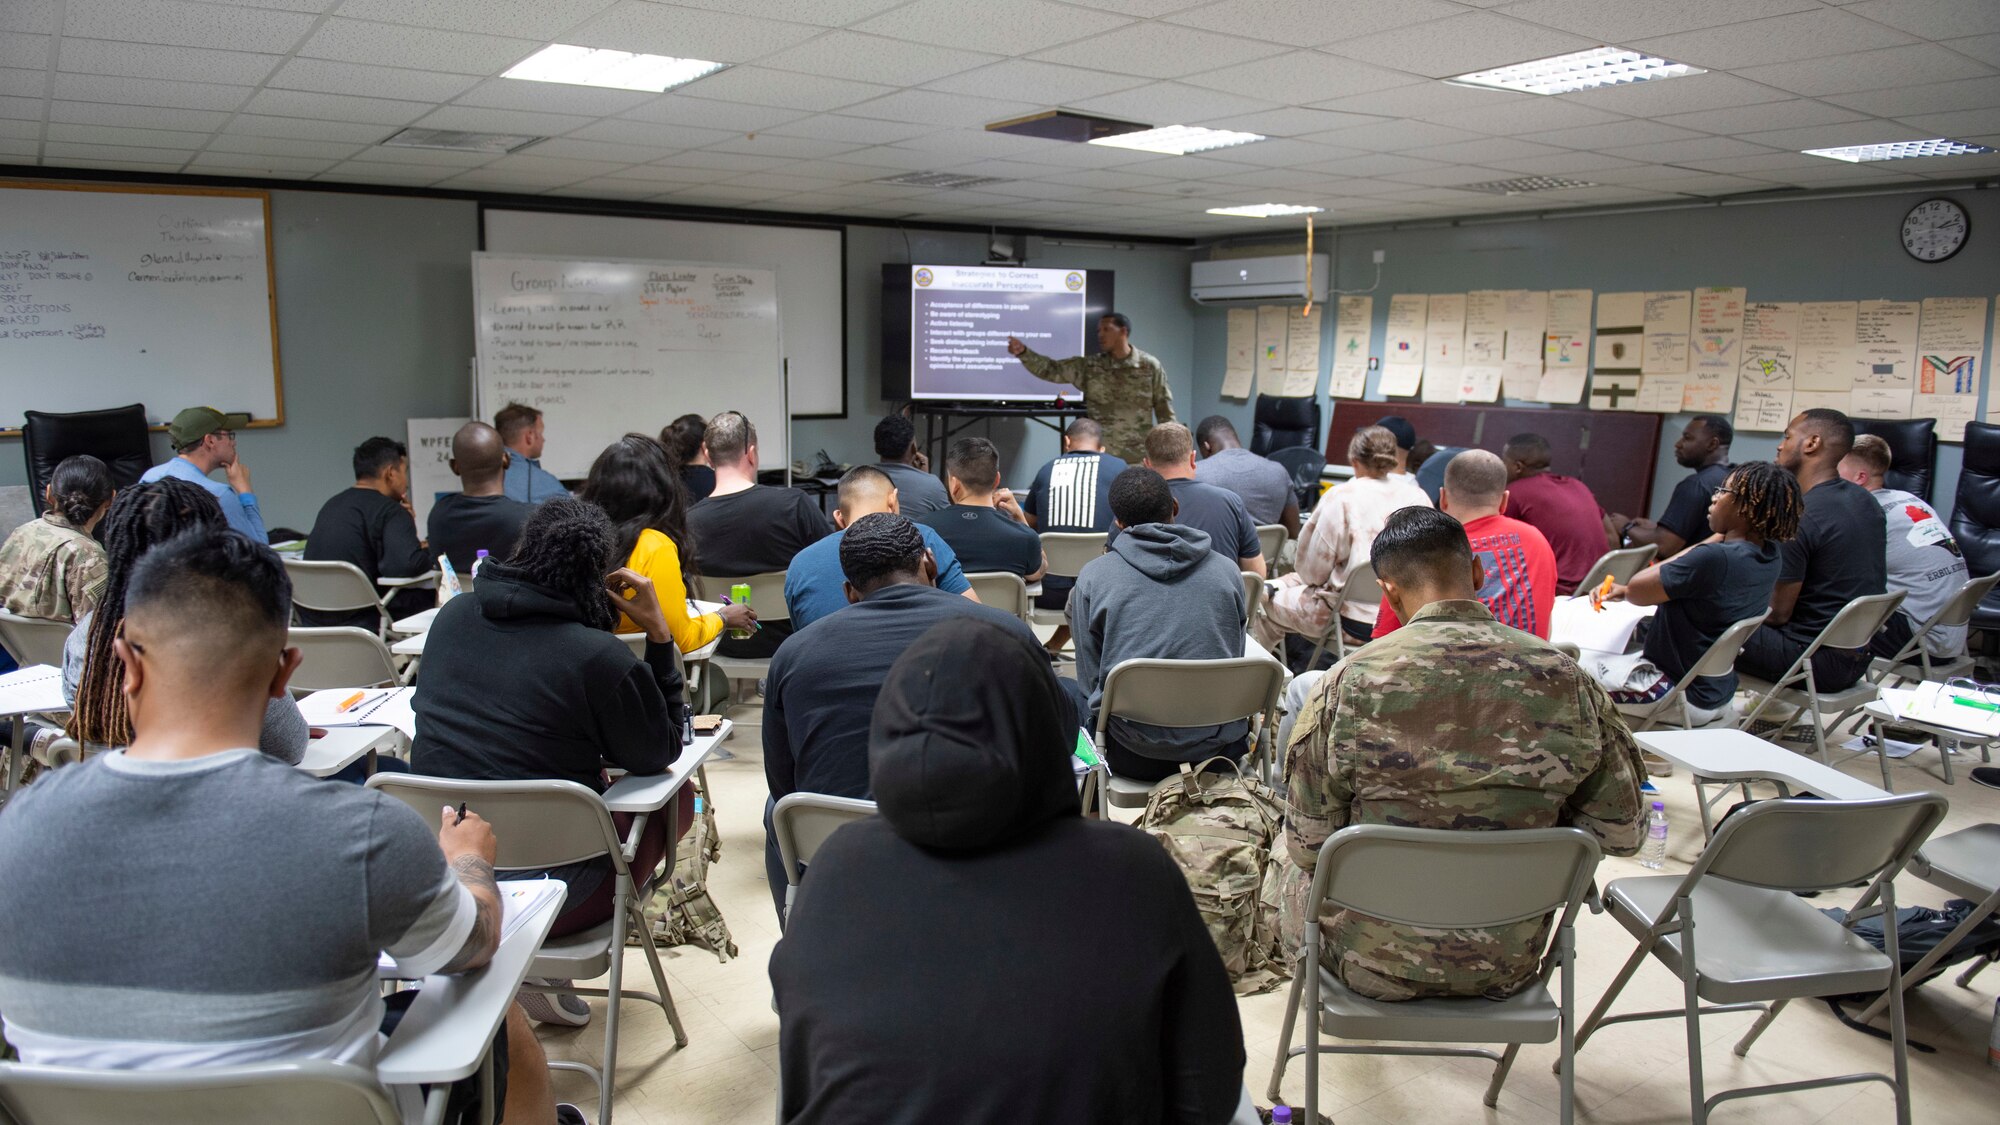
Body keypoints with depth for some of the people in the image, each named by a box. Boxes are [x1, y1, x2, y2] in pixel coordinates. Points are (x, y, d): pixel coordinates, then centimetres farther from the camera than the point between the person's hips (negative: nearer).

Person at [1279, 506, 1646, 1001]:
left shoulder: (1349, 683, -20)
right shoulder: (1568, 682, -13)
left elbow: (1309, 845, -14)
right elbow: (1623, 834, -4)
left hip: (1374, 961, -3)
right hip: (1508, 966, 3)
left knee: (1294, 871, 29)